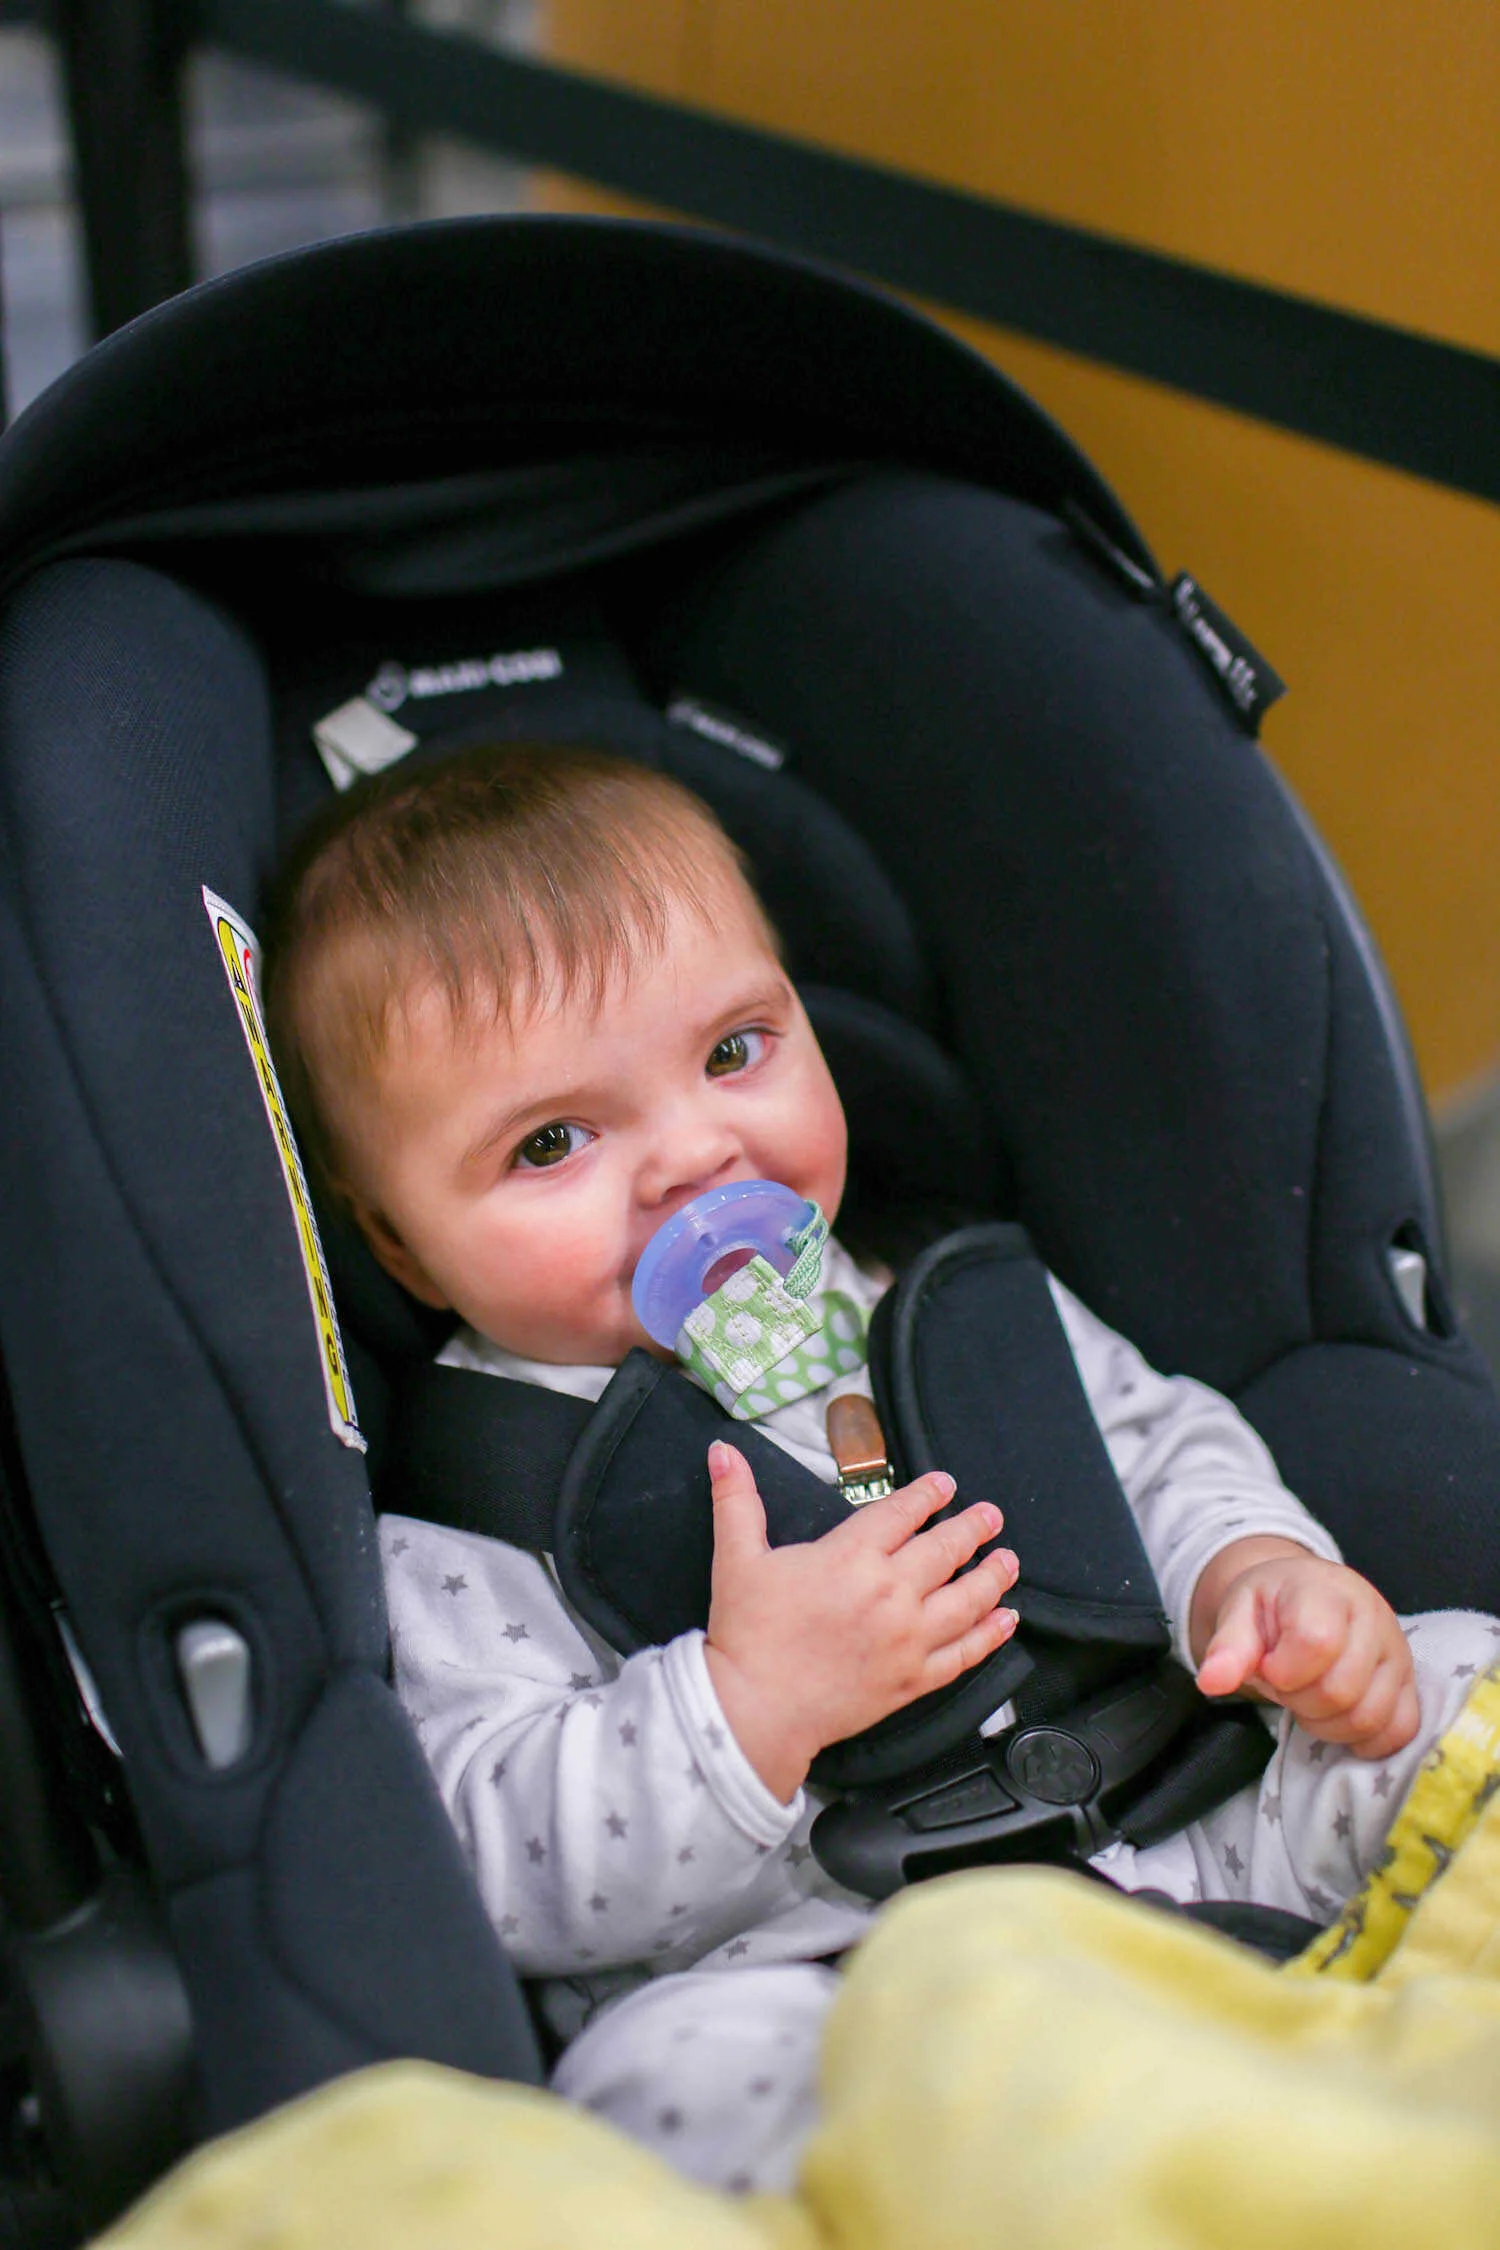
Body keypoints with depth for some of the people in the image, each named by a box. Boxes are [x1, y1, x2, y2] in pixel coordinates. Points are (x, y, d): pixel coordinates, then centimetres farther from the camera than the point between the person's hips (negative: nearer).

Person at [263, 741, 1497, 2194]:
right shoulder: (461, 1522, -2)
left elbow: (1157, 1443, 21)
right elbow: (507, 1872, -10)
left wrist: (1258, 1572, -3)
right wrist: (749, 1706, -25)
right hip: (818, 1977, -4)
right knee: (691, 2065, -37)